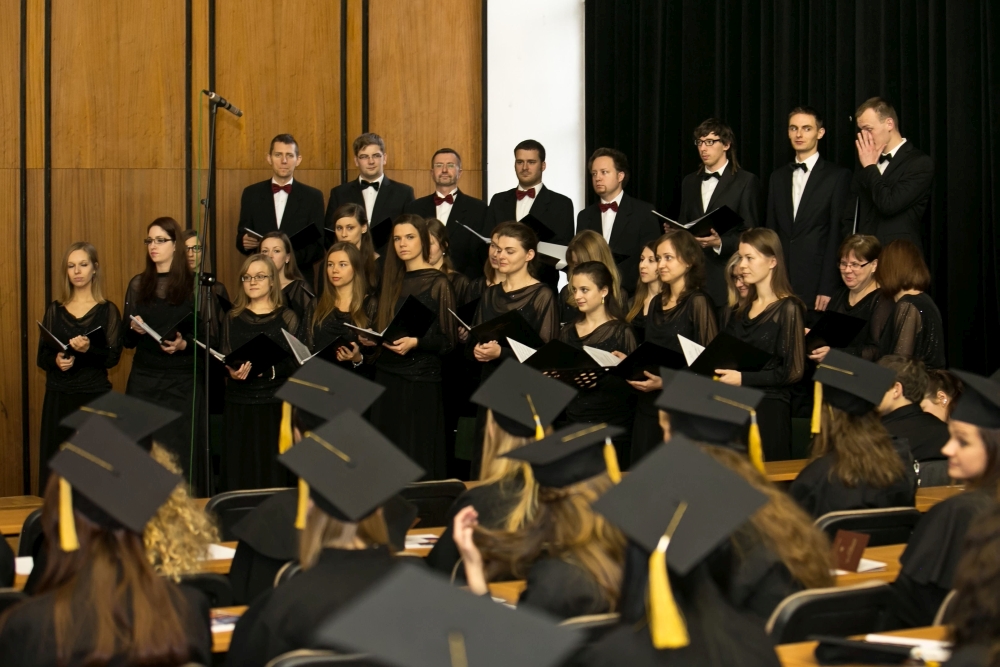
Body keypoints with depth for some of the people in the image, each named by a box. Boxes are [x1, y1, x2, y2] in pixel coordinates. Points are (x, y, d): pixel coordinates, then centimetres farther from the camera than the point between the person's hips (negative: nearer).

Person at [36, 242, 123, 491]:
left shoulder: (108, 311, 3)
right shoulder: (54, 310, 10)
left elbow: (113, 357, -5)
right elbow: (41, 357, 9)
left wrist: (88, 350, -23)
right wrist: (56, 361, -13)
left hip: (95, 397, -2)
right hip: (58, 398, 3)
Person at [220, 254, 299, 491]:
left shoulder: (287, 318, 4)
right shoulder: (232, 319, 13)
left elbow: (296, 362, -3)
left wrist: (267, 370, -20)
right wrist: (232, 371, -13)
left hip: (275, 404, -2)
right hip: (239, 406, 2)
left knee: (273, 473, -3)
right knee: (240, 472, -1)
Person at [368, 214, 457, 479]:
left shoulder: (437, 283, -5)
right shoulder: (392, 281, 13)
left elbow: (448, 338, -7)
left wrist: (416, 343, -22)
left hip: (421, 380, -6)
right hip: (387, 376, 6)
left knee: (418, 456, -3)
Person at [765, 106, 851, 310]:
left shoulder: (838, 176, -1)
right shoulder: (778, 177, 15)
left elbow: (837, 235, -5)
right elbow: (771, 231, 15)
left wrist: (828, 288, -12)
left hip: (816, 283, -4)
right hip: (779, 282, 4)